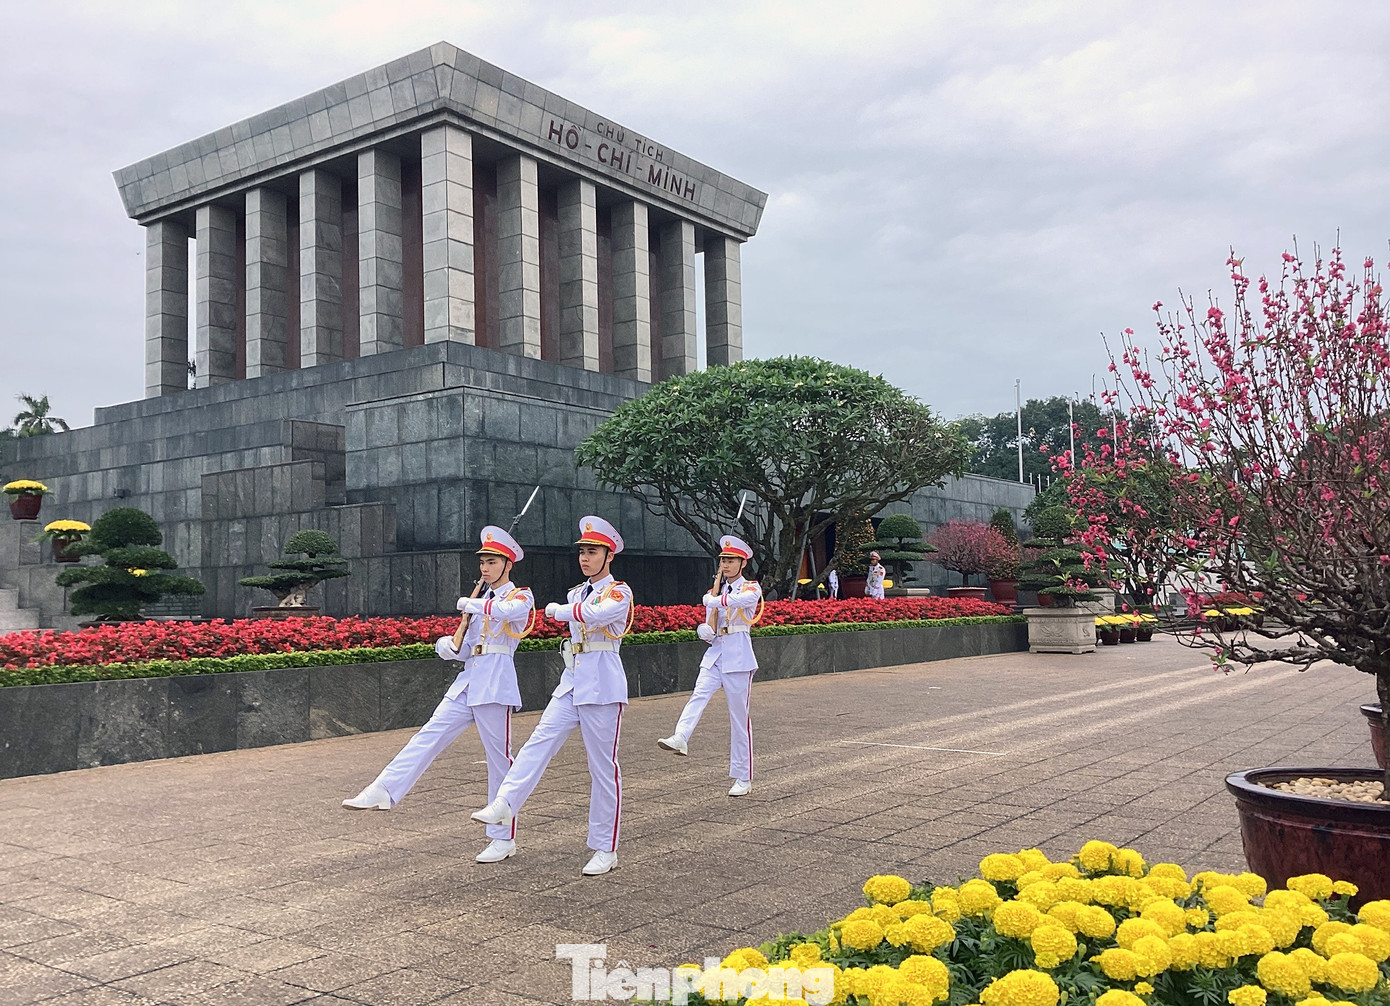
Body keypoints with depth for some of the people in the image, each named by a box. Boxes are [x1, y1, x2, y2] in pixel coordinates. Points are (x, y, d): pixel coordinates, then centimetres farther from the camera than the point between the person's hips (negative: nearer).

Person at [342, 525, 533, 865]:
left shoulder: (521, 596, -2)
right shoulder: (481, 602, 19)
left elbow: (509, 611, -29)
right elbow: (466, 649, 19)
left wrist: (472, 604, -15)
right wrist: (448, 647, -3)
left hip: (495, 687, -7)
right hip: (467, 682, 7)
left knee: (499, 760, -1)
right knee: (428, 737, -6)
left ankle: (504, 838, 7)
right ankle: (383, 792, -13)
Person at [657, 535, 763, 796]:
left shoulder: (752, 588, -1)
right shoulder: (718, 590, 16)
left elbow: (735, 600, -26)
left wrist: (711, 599, -11)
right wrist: (707, 630, -5)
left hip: (738, 657, -5)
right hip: (715, 653, 5)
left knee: (740, 716, -1)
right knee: (699, 694, -22)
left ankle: (743, 778, 6)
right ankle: (680, 738, -43)